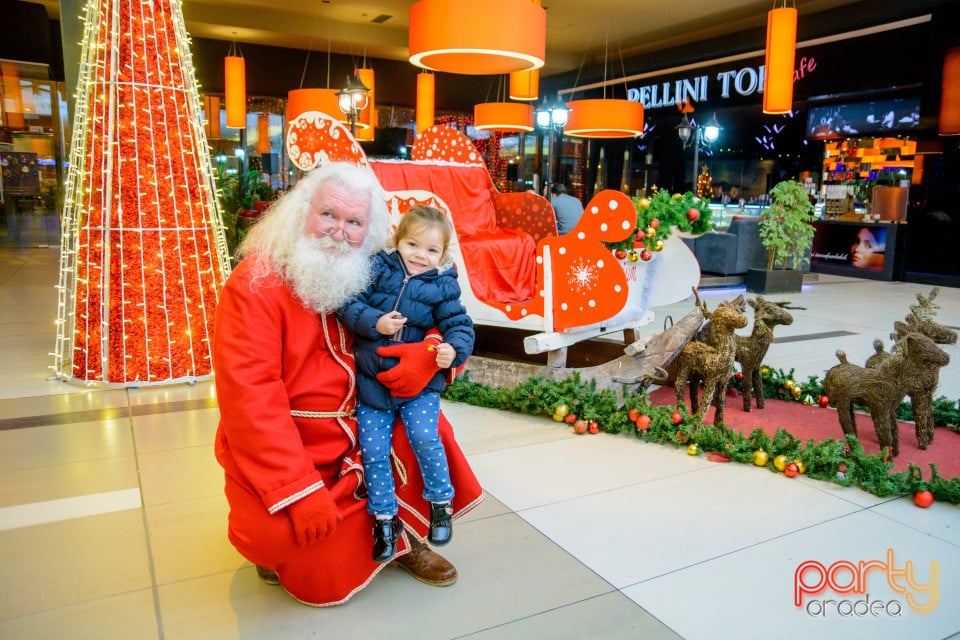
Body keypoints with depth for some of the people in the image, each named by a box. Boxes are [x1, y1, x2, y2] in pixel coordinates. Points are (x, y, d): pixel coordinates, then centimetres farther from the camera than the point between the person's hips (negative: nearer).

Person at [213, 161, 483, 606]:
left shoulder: (371, 276, -1)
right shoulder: (255, 284, -18)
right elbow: (250, 398, -24)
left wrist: (429, 353, -21)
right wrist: (301, 490, -28)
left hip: (360, 436, 6)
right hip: (278, 456, -6)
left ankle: (404, 537, 8)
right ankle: (282, 544, 13)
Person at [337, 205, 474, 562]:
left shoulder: (442, 285, -1)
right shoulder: (378, 268, -1)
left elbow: (458, 324, -4)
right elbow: (348, 304, -6)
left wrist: (454, 349, -24)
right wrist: (374, 322, -22)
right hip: (372, 381, 1)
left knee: (425, 438, -16)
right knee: (373, 450, 0)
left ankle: (441, 504, 10)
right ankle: (385, 518, 19)